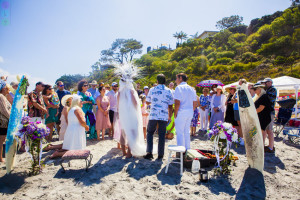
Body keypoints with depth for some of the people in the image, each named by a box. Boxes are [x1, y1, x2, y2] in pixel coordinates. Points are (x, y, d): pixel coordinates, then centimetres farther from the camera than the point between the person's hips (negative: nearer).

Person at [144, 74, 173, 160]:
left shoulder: (152, 90, 3)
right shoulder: (169, 91, 3)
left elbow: (147, 102, 14)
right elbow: (170, 106, 4)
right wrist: (170, 116, 14)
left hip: (153, 115, 0)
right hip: (164, 117, 0)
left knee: (149, 133, 14)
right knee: (161, 135, 8)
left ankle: (149, 152, 6)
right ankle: (160, 155, 14)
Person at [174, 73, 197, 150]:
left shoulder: (179, 88, -9)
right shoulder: (191, 88, 13)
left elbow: (177, 103, -18)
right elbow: (195, 103, 14)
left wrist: (175, 114, -9)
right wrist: (191, 111, 19)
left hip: (181, 112, -7)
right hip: (190, 112, 7)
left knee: (180, 132, 1)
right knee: (187, 132, 16)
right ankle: (187, 149, 23)